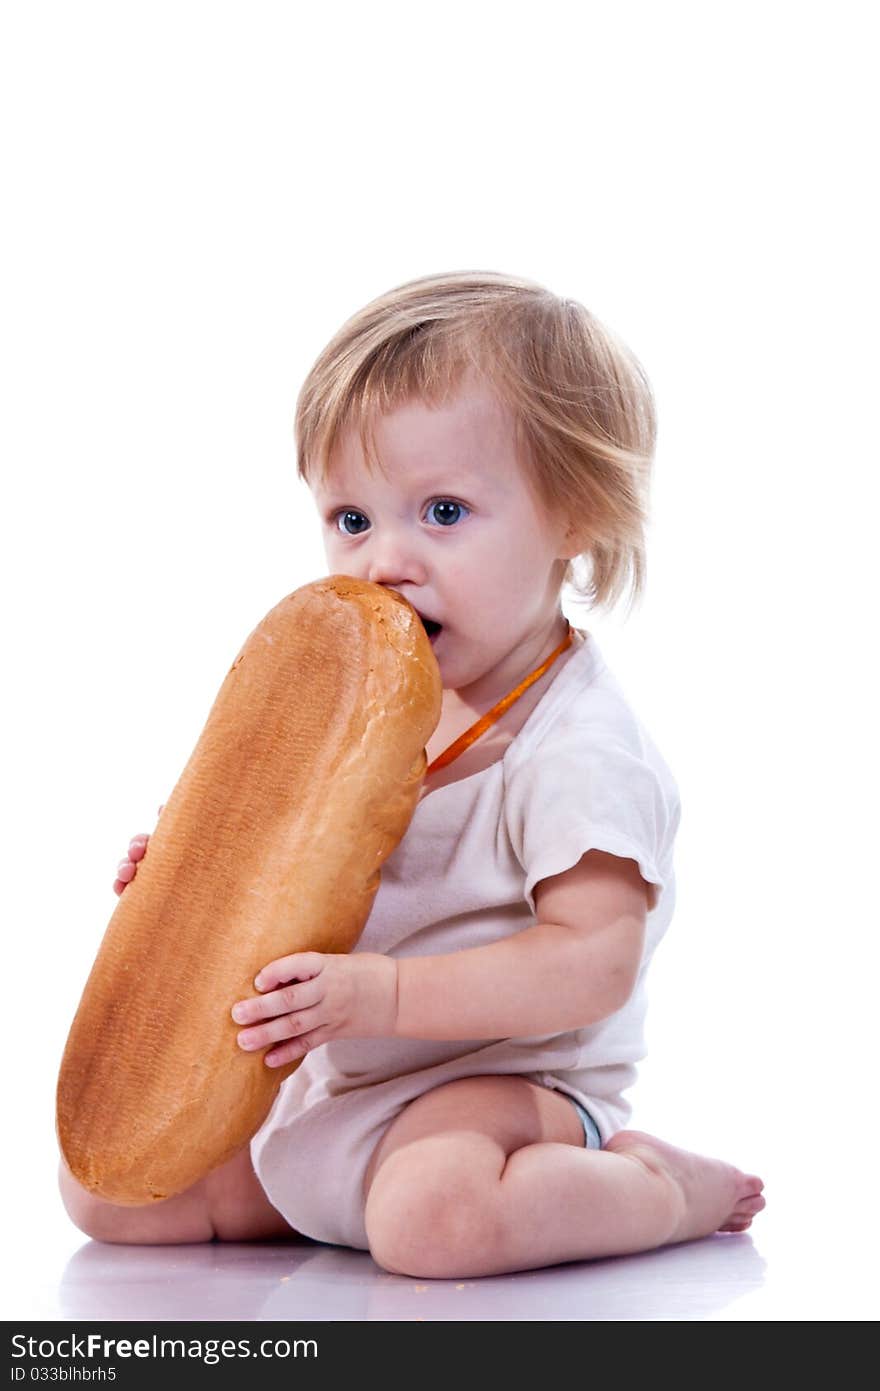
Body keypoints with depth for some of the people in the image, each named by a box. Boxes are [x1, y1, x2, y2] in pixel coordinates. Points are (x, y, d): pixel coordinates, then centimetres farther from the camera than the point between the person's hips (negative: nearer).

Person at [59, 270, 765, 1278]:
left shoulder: (581, 747, -19)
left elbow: (594, 960, -27)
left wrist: (379, 994, -34)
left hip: (504, 1083, -7)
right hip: (325, 1085, 7)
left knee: (432, 1217, -38)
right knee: (105, 1189, 1)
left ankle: (667, 1189, -9)